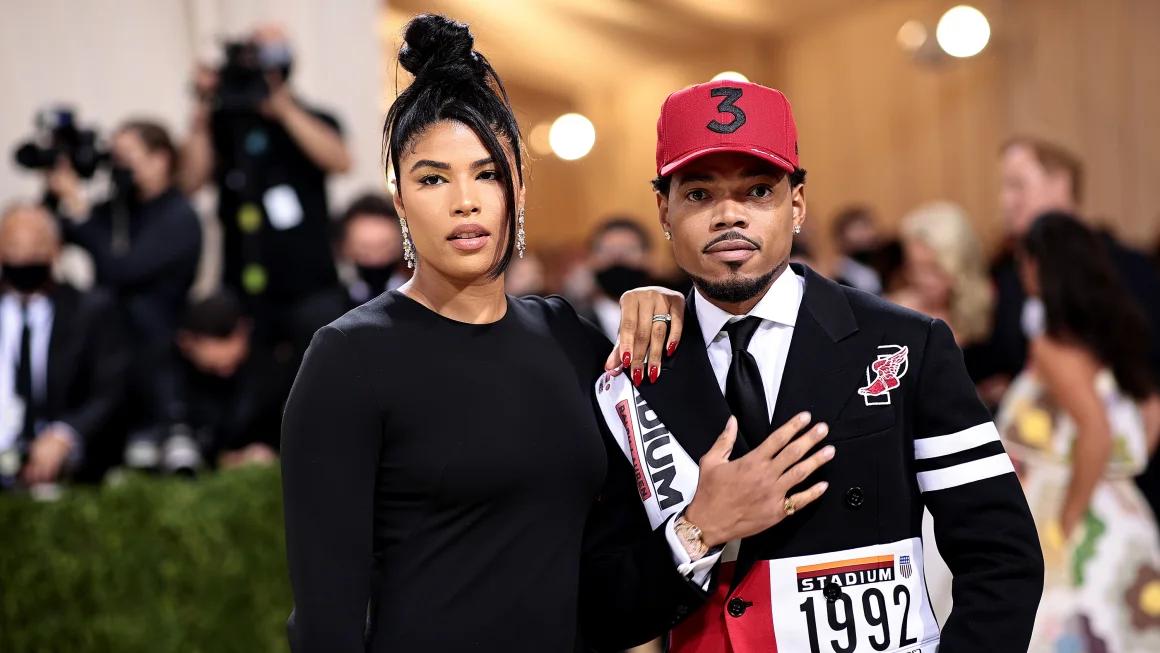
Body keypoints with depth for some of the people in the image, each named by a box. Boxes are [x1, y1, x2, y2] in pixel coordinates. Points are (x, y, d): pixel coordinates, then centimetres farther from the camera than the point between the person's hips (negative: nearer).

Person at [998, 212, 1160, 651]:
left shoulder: (1054, 343, -14)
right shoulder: (1106, 332, 11)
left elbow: (1097, 432, -27)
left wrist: (1065, 523, -20)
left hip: (1081, 536, -9)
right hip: (1114, 521, 9)